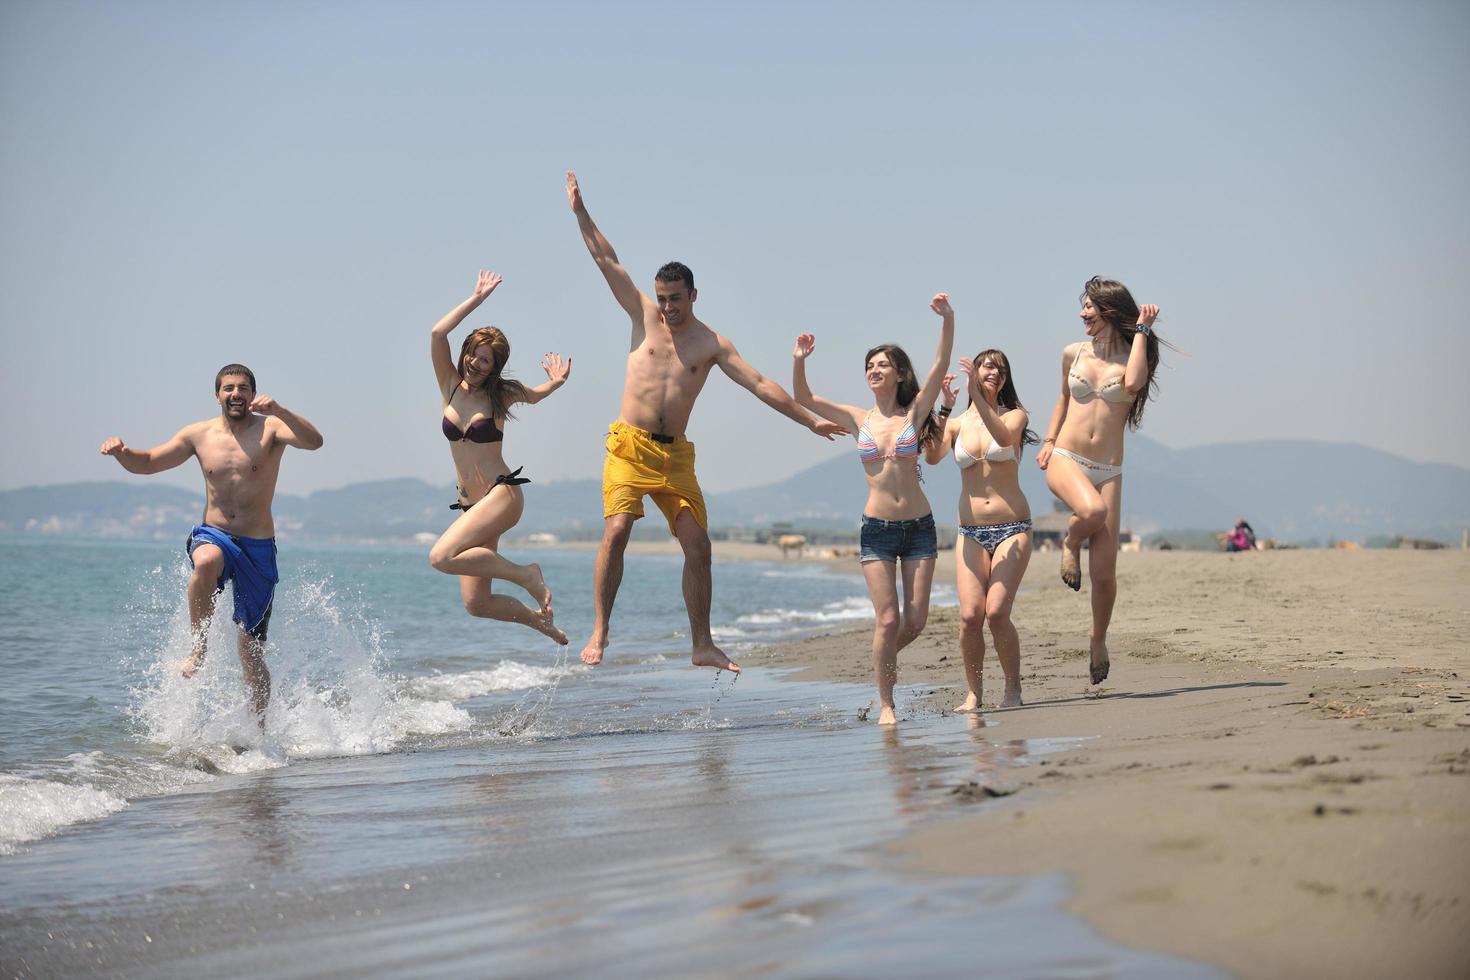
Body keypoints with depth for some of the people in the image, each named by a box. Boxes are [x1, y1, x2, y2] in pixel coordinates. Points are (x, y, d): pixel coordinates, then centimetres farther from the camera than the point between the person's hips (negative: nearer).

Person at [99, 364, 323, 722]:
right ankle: (198, 649, -24)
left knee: (251, 654, 4)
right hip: (213, 535, 1)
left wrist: (277, 410, -39)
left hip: (258, 547, -1)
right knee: (207, 562, -39)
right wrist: (120, 452, -10)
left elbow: (314, 441, -24)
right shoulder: (199, 434, 5)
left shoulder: (269, 428, -5)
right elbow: (146, 463, 12)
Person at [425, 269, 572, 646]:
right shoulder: (450, 385, 7)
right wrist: (477, 299, -7)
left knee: (441, 556, -27)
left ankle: (526, 574, -11)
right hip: (471, 504, 5)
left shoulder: (502, 393, 1)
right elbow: (437, 334, -6)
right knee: (476, 604, 1)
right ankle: (539, 620, 28)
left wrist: (555, 383, 1)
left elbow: (535, 395, 22)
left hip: (502, 494, -5)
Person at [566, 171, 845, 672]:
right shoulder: (644, 317, 7)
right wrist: (580, 212, 2)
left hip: (675, 453, 2)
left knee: (698, 545, -3)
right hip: (629, 444, -2)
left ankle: (702, 645, 6)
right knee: (617, 530, -19)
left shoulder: (712, 344, 7)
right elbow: (608, 262, 5)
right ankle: (599, 633, -13)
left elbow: (760, 385, 5)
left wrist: (809, 419, 1)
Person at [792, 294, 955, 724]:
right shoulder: (859, 420, 5)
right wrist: (799, 363, -18)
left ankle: (886, 656, 32)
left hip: (919, 527, 0)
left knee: (916, 620, 0)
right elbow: (804, 399, -1)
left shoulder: (915, 412, 2)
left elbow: (940, 366, -10)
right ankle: (885, 705, 6)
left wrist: (948, 321, -23)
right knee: (888, 619, -6)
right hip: (876, 529, 0)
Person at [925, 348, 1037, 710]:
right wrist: (943, 410, -21)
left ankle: (1013, 689, -1)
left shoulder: (1014, 415, 4)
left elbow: (1004, 437, -20)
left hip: (1013, 528, -2)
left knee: (997, 611, -16)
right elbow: (932, 456, -10)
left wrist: (977, 395, -29)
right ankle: (973, 692, 4)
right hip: (971, 532, 2)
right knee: (970, 615, -11)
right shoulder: (957, 423, 9)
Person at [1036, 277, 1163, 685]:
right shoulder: (1073, 353, 9)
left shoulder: (1133, 357, 2)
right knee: (1092, 510, -37)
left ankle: (1098, 640, 21)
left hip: (1108, 470, 0)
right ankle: (1070, 542, -3)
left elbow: (1133, 382, -21)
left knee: (1104, 573, -3)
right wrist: (1048, 441, 13)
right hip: (1065, 460, 0)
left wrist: (1142, 329, -12)